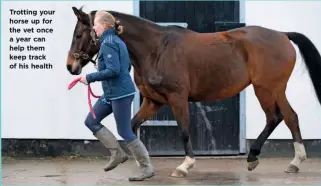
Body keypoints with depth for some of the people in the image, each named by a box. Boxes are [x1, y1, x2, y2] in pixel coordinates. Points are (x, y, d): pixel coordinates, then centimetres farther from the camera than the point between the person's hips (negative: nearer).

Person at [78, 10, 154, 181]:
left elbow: (113, 70, -25)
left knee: (124, 132, -3)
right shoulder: (117, 41, 13)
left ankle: (147, 168, 5)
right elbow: (126, 67, 19)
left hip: (120, 93, -10)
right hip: (112, 93, 10)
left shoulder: (108, 43, -16)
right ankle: (117, 153, 14)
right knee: (91, 121, 12)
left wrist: (90, 78, -17)